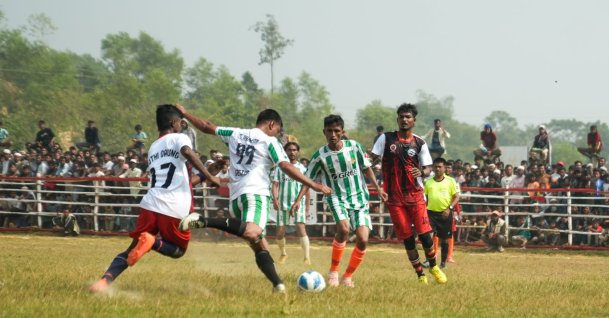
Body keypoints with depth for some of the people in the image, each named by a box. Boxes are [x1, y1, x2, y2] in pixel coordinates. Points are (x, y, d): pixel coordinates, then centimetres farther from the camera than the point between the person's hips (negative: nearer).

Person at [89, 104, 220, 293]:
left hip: (150, 204, 5)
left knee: (131, 251, 12)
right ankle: (153, 242, -15)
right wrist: (208, 176, -18)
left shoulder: (153, 148, 26)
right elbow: (187, 152, -19)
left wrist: (200, 177, 42)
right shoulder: (178, 138, 5)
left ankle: (105, 280, -14)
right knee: (178, 250, 17)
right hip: (175, 209, -5)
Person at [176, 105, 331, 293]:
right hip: (256, 193, -8)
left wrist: (185, 114, 43)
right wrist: (314, 185, -6)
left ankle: (277, 284, -5)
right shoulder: (270, 142, 4)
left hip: (236, 196, 8)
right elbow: (286, 167, -8)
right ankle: (204, 221, -39)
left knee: (260, 246, 11)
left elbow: (207, 127, 27)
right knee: (252, 234, -33)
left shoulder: (236, 134, 19)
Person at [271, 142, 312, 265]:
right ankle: (283, 254, 30)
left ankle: (307, 257, -23)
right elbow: (275, 185, -1)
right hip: (283, 203, 1)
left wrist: (307, 208, 9)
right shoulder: (280, 168, 6)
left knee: (300, 227, -21)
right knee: (280, 232, 3)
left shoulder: (302, 169, 7)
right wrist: (275, 199, -18)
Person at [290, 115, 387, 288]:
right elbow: (308, 179, 1)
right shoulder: (320, 155, -7)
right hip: (337, 197, -2)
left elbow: (366, 168, 8)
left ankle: (348, 276, 10)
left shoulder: (353, 146, -4)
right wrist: (298, 199, -9)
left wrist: (378, 188, 3)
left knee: (363, 240, -11)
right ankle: (333, 271, -12)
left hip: (359, 197, 2)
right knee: (344, 228, -31)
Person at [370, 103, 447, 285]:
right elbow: (371, 159, 1)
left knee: (424, 233, -8)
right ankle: (420, 274, 11)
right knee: (407, 237, 1)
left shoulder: (419, 144, 4)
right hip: (394, 197, 0)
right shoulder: (386, 139, 2)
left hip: (415, 194, 0)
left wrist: (421, 172, -19)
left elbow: (428, 169, 4)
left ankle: (433, 266, 15)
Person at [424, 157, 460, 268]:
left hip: (445, 213, -1)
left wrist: (449, 209, -14)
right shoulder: (428, 182, 9)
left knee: (444, 238, 7)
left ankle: (443, 261, 18)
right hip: (431, 212, 1)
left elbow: (456, 197, -1)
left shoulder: (450, 181, 1)